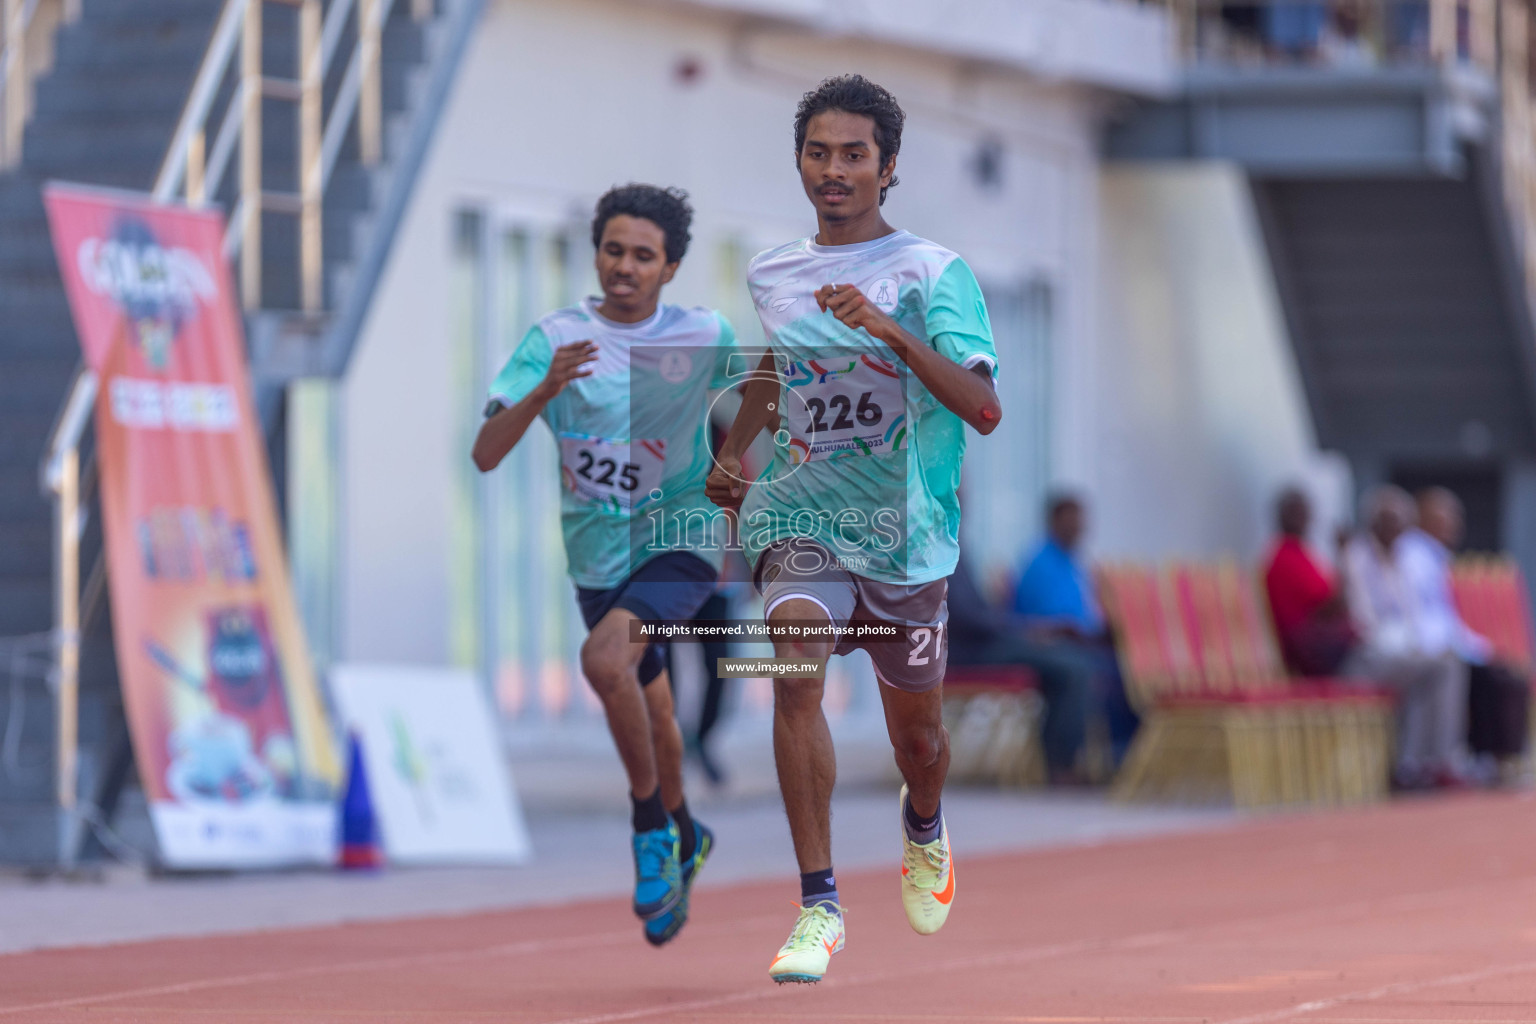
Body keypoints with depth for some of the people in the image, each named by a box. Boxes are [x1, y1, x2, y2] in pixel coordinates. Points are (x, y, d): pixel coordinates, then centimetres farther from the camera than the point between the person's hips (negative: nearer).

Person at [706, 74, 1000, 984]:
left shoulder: (935, 273, -7)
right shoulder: (769, 276, 8)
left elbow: (985, 407, -18)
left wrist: (894, 332, -29)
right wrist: (732, 458, 14)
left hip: (907, 532, -2)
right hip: (800, 519, 2)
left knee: (917, 728, 12)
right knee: (797, 674, -25)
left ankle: (924, 826, 51)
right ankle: (820, 906, -24)